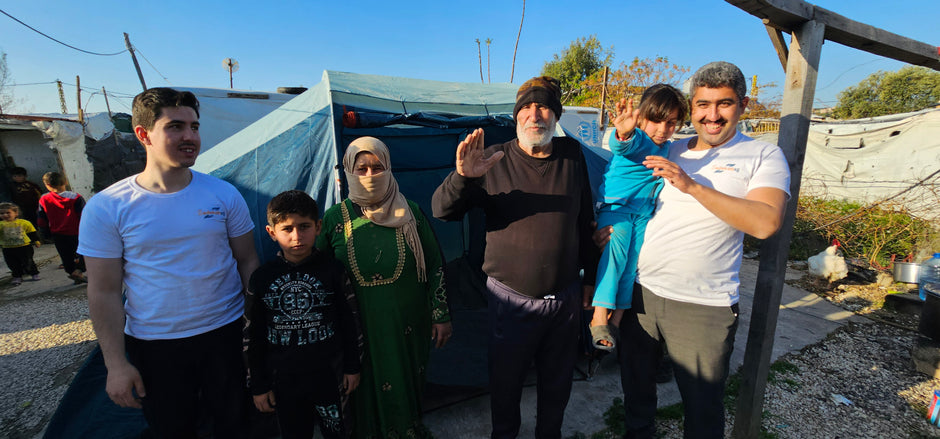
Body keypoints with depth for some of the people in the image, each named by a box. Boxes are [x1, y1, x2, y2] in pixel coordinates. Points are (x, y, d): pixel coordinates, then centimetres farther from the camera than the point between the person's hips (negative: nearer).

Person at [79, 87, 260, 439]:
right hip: (153, 344, 0)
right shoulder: (106, 207, -9)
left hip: (224, 332, 1)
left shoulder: (224, 195, -6)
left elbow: (247, 262, 0)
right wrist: (115, 363, -4)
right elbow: (104, 291, -5)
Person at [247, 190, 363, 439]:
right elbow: (254, 337, 3)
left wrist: (352, 367, 2)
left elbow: (350, 322, -1)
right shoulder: (262, 279, -4)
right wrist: (259, 386, 5)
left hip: (330, 379, -1)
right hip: (285, 383, 2)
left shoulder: (332, 270, -8)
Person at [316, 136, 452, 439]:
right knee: (365, 386, 15)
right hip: (359, 330, 0)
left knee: (407, 382, 18)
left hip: (408, 327, 1)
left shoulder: (410, 214, -5)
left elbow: (435, 266, -1)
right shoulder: (334, 219, -5)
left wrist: (441, 315, 0)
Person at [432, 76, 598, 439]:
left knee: (558, 382, 21)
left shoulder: (572, 155, 1)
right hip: (511, 299, -2)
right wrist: (462, 176, -32)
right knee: (505, 382, 15)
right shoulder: (494, 160, -8)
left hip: (565, 297, 3)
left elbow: (585, 221, 9)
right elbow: (442, 211, -12)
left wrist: (590, 276, 12)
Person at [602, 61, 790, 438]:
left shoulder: (763, 156, -2)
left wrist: (693, 186, -23)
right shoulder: (670, 151, 10)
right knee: (635, 386, 22)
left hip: (703, 308, -4)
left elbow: (766, 223, -18)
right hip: (640, 290, 4)